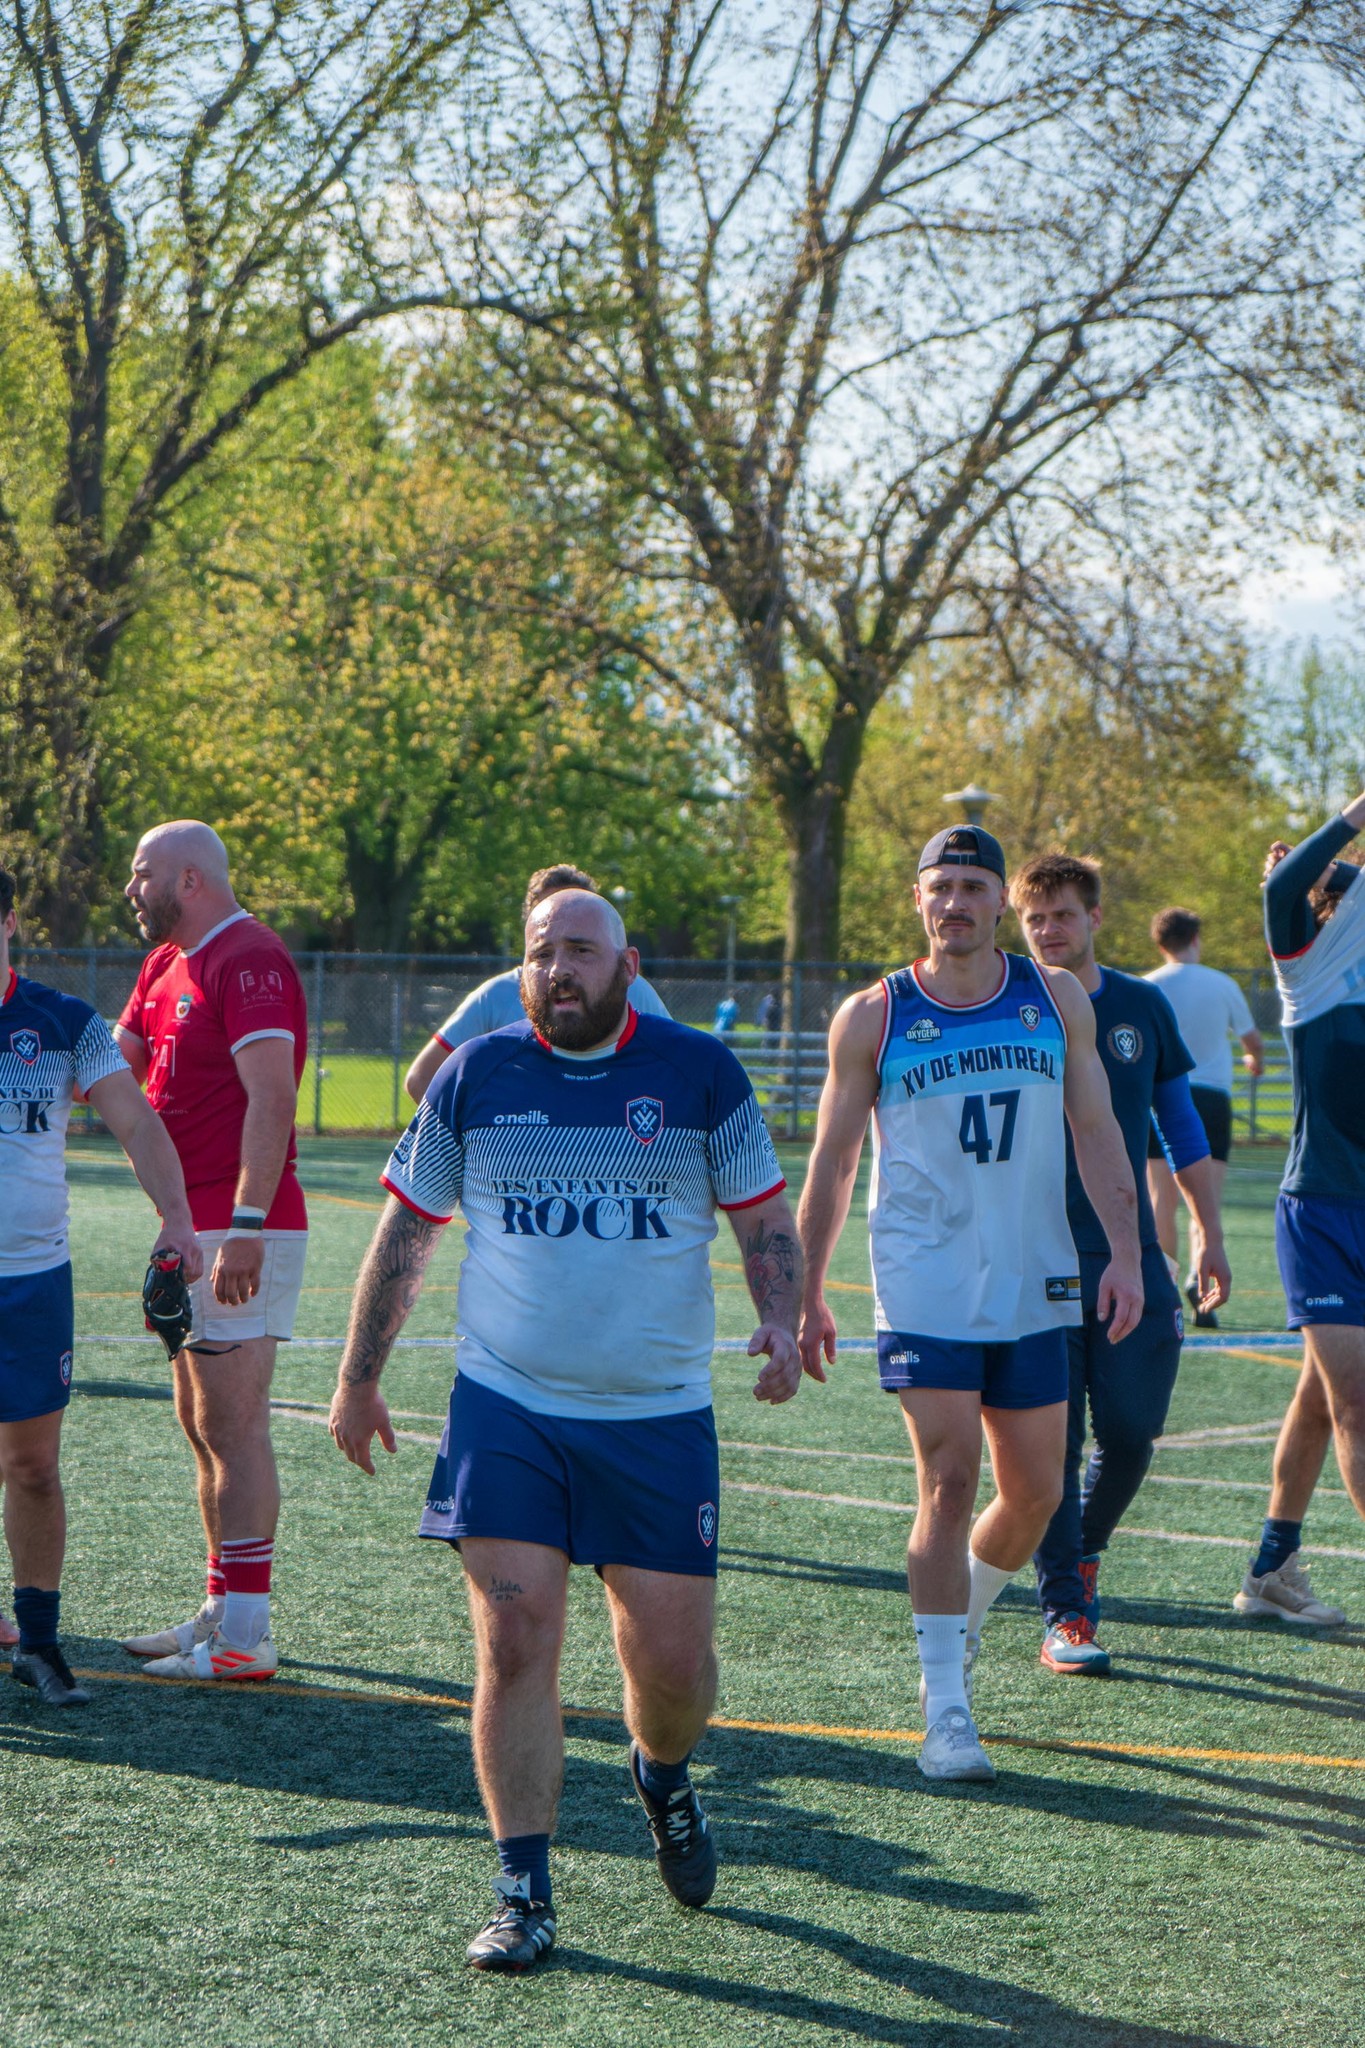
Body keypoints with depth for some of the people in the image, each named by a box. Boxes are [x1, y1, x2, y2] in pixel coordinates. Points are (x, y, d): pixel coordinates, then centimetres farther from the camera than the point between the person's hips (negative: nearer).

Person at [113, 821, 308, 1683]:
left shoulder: (250, 960, -15)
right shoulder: (168, 965, 16)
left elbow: (272, 1096, -23)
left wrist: (245, 1226, -27)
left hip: (242, 1233, -10)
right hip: (194, 1228, 10)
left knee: (233, 1427, -9)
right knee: (203, 1425, 14)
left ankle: (246, 1636, -8)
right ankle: (222, 1611, 22)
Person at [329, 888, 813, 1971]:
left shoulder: (701, 1072, 1)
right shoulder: (475, 1076, 2)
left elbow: (764, 1214, 6)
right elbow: (406, 1232, 11)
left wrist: (780, 1318, -13)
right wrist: (359, 1379, 12)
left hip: (660, 1415, 0)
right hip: (505, 1408, 0)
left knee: (673, 1661, 2)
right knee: (514, 1643, -8)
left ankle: (662, 1775, 37)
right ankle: (524, 1893, 2)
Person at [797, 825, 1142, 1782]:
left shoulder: (1058, 1000, 6)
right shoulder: (872, 1017, 0)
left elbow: (1097, 1131, 8)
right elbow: (832, 1164, 6)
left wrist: (1125, 1256, -2)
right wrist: (807, 1297, 5)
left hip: (1034, 1285, 3)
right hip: (925, 1287, -3)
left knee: (1036, 1493, 6)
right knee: (949, 1484, -11)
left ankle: (960, 1619, 36)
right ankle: (946, 1710, -6)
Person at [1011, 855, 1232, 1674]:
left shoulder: (1143, 1007, 9)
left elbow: (1181, 1125, 17)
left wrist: (1211, 1237, 16)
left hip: (1131, 1256, 3)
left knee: (1130, 1432, -2)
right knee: (1055, 1439, -5)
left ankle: (1082, 1551, 27)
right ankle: (1065, 1615, 2)